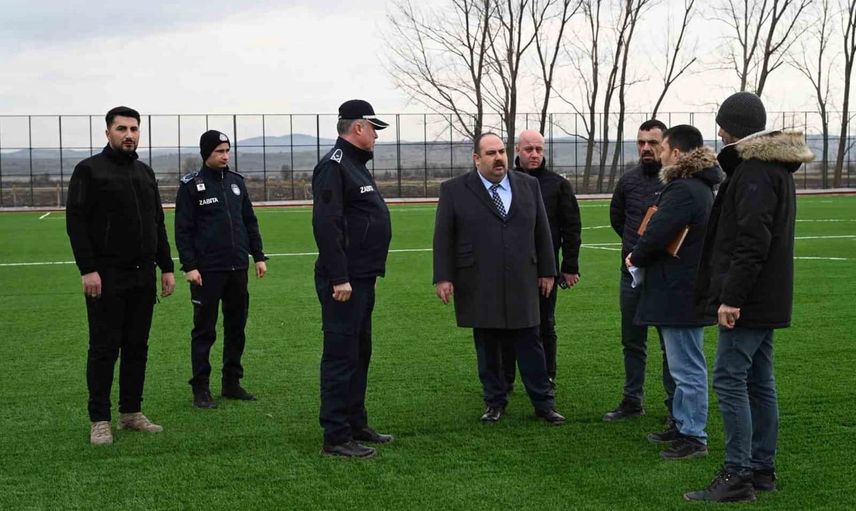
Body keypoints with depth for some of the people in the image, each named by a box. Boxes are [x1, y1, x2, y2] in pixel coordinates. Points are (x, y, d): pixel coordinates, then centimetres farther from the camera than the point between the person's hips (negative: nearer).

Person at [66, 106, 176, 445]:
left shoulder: (145, 173, 14)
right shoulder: (90, 170, -5)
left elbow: (158, 224, 18)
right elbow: (76, 222, -10)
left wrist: (166, 268, 12)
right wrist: (88, 270, -18)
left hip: (143, 277, 6)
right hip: (107, 277, -6)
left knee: (137, 347, 10)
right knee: (104, 348, -1)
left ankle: (132, 413, 19)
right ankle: (100, 420, 6)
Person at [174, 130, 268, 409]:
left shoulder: (236, 181, 11)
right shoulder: (191, 185, -4)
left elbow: (250, 221, 16)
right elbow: (183, 229, -6)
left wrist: (259, 256, 10)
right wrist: (189, 266, -13)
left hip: (238, 268, 5)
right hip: (207, 270, -5)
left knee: (236, 327, 9)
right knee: (204, 330, 0)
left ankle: (232, 383, 20)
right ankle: (200, 389, 6)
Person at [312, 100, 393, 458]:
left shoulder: (355, 165, 18)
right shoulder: (334, 166, -15)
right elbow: (326, 225, -23)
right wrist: (339, 278, -26)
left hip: (362, 278, 11)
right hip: (344, 281, -11)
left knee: (359, 353, 17)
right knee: (341, 357, -6)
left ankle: (356, 425, 28)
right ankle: (336, 438, -1)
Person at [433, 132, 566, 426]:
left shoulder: (529, 185, 8)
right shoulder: (454, 190, 0)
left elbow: (542, 231, 11)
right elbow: (443, 237, -1)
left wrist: (547, 271, 9)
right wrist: (443, 277, -6)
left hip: (522, 284, 2)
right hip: (478, 288, -1)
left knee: (530, 345, 4)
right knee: (488, 347, 7)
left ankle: (543, 402, 11)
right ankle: (495, 402, 18)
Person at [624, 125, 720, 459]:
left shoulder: (683, 190, -20)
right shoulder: (700, 187, 14)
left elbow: (656, 234, -24)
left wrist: (636, 258, -6)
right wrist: (642, 256, 7)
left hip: (679, 293, -11)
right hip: (686, 290, 11)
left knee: (687, 368, -3)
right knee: (685, 365, 19)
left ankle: (694, 437, 4)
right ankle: (683, 426, 29)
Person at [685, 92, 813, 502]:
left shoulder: (754, 171, -17)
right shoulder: (774, 167, 17)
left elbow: (752, 241, -24)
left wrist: (732, 296, -23)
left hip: (747, 300, -10)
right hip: (766, 299, 10)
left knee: (729, 379, -7)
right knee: (759, 381, 13)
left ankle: (737, 475, -5)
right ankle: (763, 469, 20)